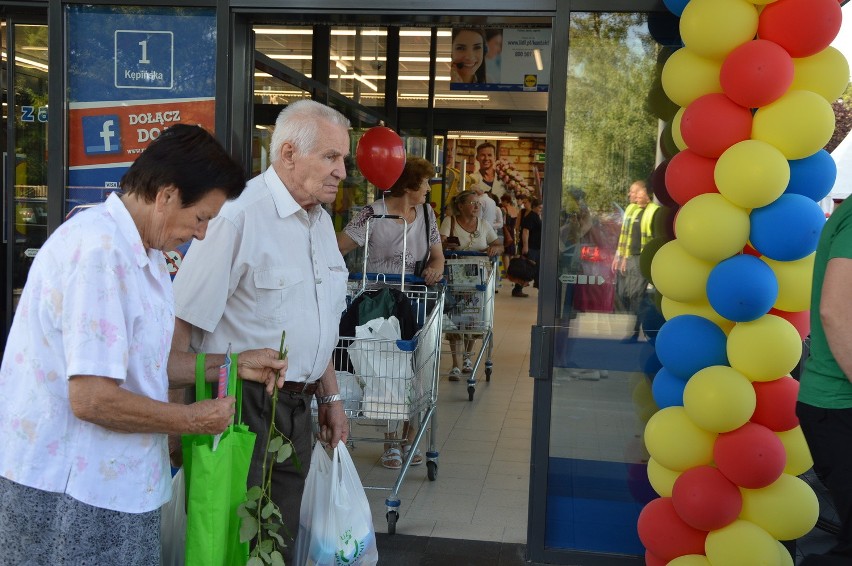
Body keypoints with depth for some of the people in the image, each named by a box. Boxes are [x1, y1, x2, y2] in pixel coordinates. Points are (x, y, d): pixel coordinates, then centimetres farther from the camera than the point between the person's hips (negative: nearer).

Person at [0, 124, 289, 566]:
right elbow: (93, 398, -26)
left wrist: (231, 365, 8)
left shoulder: (144, 255, 10)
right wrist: (192, 421, -14)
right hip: (69, 494, -9)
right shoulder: (100, 251, -23)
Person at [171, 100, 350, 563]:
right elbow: (181, 325, -20)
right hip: (243, 408, -8)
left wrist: (330, 395, 20)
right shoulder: (237, 216, -17)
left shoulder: (320, 220, 12)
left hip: (296, 409, 8)